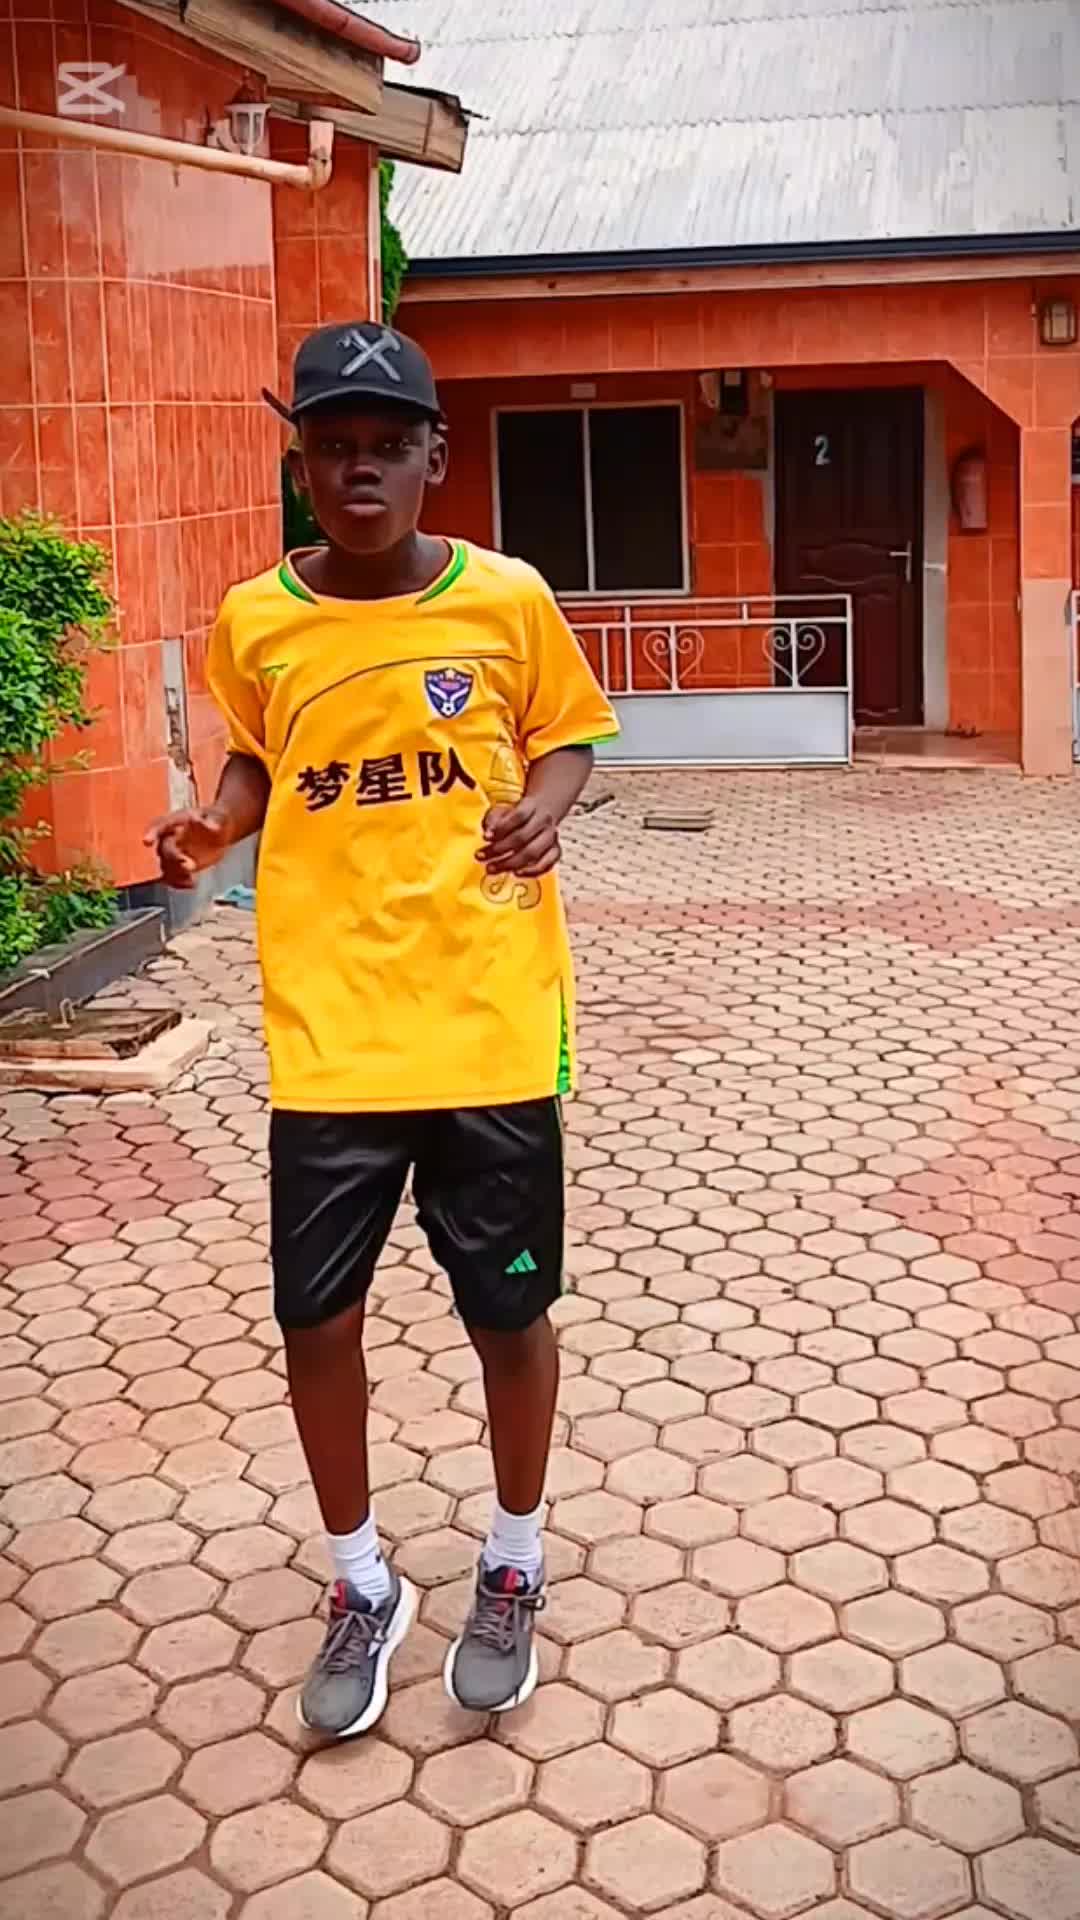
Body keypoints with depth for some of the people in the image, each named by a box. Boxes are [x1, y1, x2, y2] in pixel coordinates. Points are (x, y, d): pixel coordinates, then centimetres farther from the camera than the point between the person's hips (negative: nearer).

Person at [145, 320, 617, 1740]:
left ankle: (514, 1566, 36)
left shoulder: (508, 597, -4)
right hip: (327, 1026, 2)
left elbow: (563, 736, 10)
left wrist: (543, 808, -11)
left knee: (508, 1309, 9)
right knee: (317, 1315, 7)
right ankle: (362, 1585, 32)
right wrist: (213, 826, -5)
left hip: (490, 1018, -1)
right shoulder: (255, 621, 0)